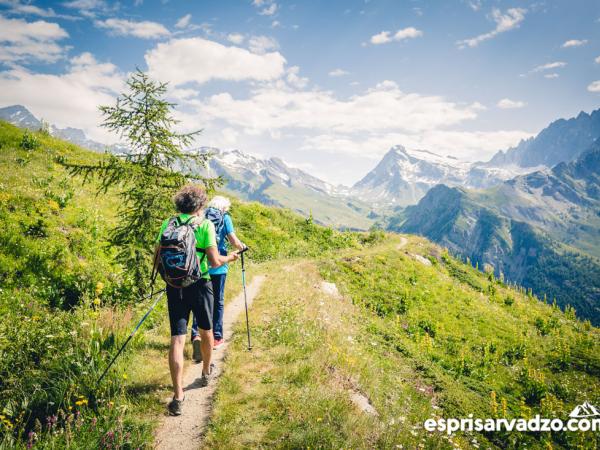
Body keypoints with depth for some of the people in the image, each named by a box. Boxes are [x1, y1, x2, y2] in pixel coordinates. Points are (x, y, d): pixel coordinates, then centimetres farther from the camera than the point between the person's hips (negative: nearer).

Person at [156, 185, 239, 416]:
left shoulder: (168, 224, 3)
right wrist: (229, 258, 7)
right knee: (206, 331, 22)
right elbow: (214, 261, -13)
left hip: (174, 285, 2)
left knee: (177, 339, 0)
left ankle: (178, 397, -4)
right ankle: (206, 373, 43)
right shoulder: (205, 224, -8)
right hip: (199, 284, -2)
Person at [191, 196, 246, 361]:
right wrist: (242, 247, 13)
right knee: (218, 302, 11)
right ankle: (216, 337, 19)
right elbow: (233, 241, -8)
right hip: (218, 266, -2)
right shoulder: (224, 217, 0)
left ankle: (196, 335, -11)